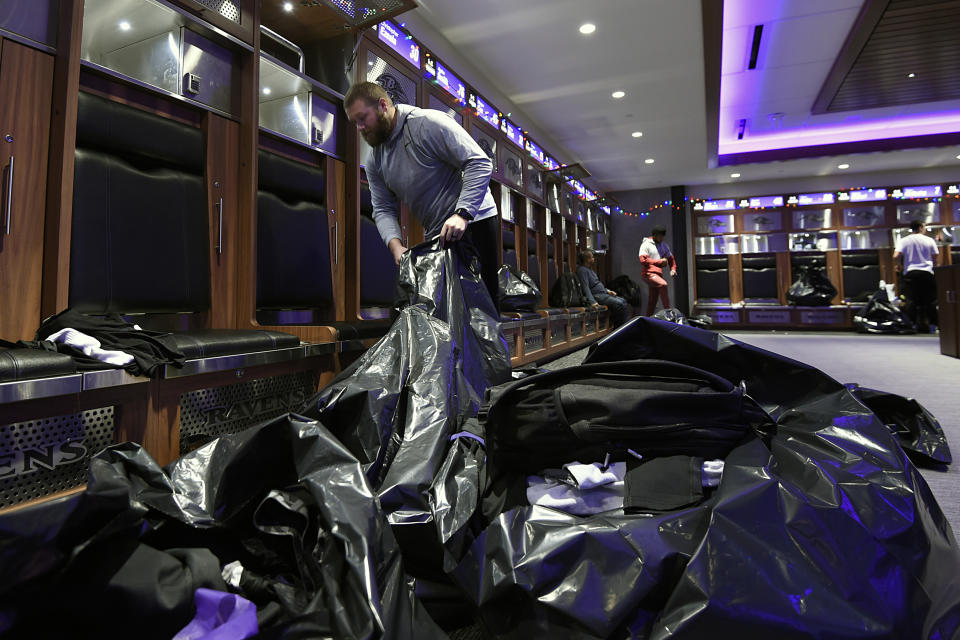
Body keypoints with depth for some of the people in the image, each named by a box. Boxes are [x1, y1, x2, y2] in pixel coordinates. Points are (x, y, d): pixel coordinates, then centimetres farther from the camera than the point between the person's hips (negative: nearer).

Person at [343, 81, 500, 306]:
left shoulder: (429, 123, -11)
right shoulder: (374, 161, 11)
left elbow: (479, 163, -17)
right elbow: (383, 209, 7)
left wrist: (462, 214, -27)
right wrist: (395, 244, -13)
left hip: (472, 221, -7)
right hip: (436, 236, 7)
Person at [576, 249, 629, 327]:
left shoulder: (590, 269, 20)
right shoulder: (582, 270, -14)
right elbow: (586, 287, -24)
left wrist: (608, 291, 18)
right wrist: (592, 301, -33)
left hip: (602, 293, 11)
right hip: (596, 296, -11)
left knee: (623, 301, -1)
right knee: (618, 303, -22)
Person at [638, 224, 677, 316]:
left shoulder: (664, 246, 18)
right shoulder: (646, 244, -3)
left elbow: (671, 258, 26)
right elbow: (643, 260, -14)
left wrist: (673, 269, 6)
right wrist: (659, 261, -11)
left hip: (659, 273, 7)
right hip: (648, 273, -7)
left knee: (653, 299, 9)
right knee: (663, 284, -30)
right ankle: (668, 311, -29)